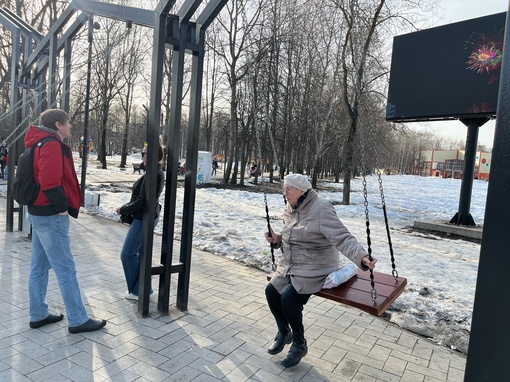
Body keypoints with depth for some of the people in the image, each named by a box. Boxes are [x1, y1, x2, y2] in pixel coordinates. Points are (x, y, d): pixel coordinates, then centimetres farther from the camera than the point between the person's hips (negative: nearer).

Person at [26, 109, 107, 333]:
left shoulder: (42, 144, 16)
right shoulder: (53, 145, -15)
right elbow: (50, 182, -24)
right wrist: (62, 207, -15)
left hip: (40, 212, 10)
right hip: (51, 215, -10)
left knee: (39, 266, 15)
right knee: (66, 269, -4)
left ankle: (38, 314, 26)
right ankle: (78, 320, 5)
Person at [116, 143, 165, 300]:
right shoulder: (156, 172, 8)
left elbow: (142, 201, -23)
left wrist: (123, 209, -10)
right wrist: (127, 206, 5)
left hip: (144, 219, -10)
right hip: (147, 217, 10)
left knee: (127, 254, 1)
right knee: (142, 254, 16)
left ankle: (138, 290, 14)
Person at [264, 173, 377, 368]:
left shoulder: (321, 209, -21)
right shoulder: (290, 210, 5)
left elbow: (342, 238, -28)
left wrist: (362, 257, -44)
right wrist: (277, 240, -1)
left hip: (315, 269, -8)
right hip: (291, 265, 8)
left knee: (289, 297, -22)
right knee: (271, 290, -7)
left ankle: (300, 344, 6)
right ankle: (284, 332, 22)